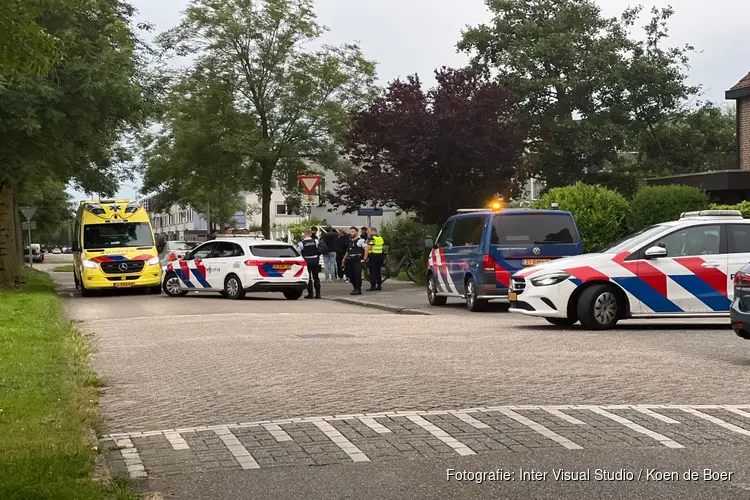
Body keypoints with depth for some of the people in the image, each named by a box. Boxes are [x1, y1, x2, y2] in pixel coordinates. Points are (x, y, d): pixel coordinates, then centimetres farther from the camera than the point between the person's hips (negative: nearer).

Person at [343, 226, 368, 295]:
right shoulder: (350, 241, 19)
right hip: (351, 261, 8)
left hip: (358, 261, -8)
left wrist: (364, 259, -15)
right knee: (351, 276, 5)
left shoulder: (360, 240, -5)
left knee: (357, 274, -14)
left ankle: (358, 289, -9)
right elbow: (348, 251, 27)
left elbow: (366, 249, -11)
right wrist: (344, 258, 17)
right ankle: (355, 288, 17)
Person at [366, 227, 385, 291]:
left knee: (373, 272, -4)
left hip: (373, 256, -7)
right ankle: (379, 285, 15)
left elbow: (369, 248, -19)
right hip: (380, 256, 7)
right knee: (378, 271, 14)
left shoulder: (371, 238, -12)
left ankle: (373, 286, -6)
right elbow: (383, 247, 16)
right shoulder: (381, 238, 12)